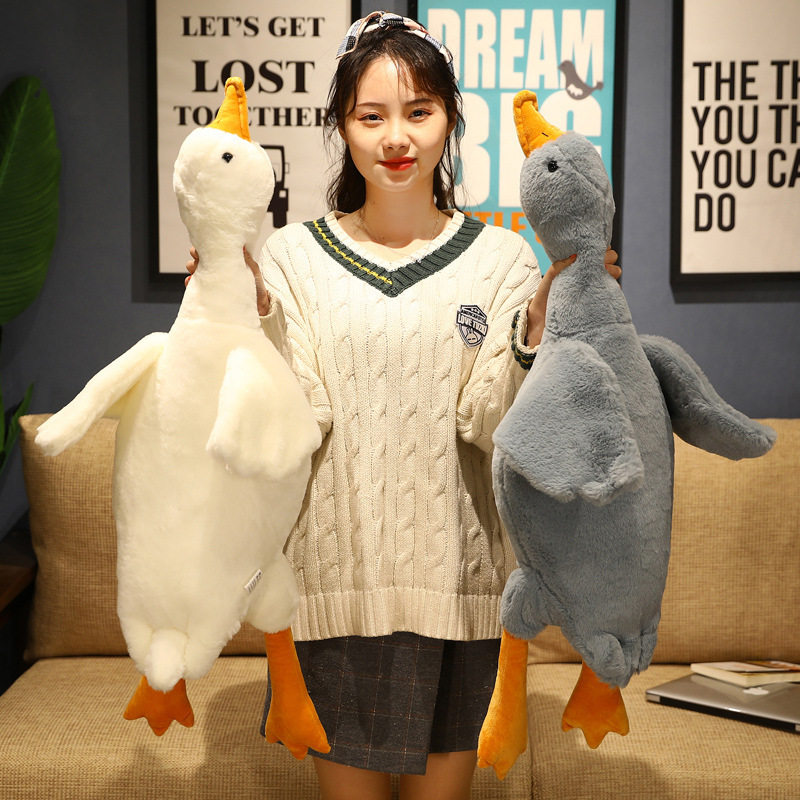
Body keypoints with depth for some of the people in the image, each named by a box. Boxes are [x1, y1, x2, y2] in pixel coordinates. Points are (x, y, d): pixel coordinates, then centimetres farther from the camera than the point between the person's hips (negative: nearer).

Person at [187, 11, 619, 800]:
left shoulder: (501, 256, -1)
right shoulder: (293, 254, -2)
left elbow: (490, 424, -9)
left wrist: (538, 325, -23)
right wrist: (255, 317, -21)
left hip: (453, 563, 0)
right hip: (338, 561, 0)